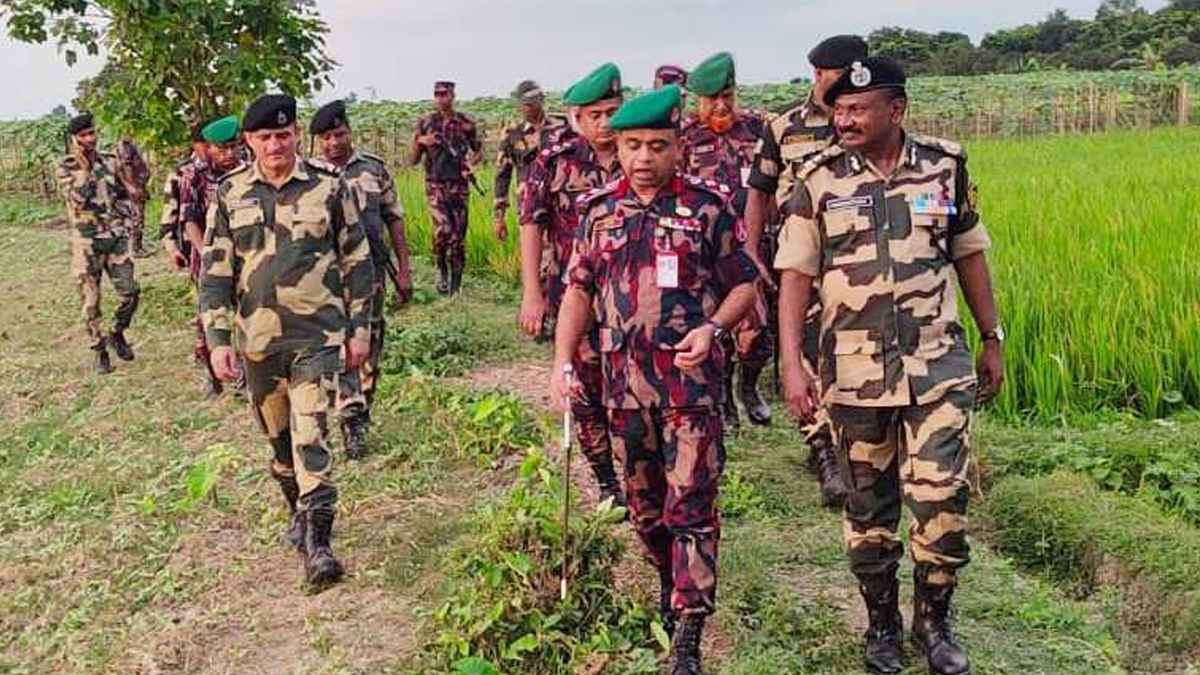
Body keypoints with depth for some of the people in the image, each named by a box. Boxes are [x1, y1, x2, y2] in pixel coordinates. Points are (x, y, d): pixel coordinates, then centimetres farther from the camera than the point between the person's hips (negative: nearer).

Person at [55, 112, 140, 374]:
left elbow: (124, 195, 18)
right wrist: (84, 168, -14)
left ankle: (117, 334, 21)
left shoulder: (110, 161, 8)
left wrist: (125, 224, 8)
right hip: (87, 243, -3)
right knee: (91, 302, 1)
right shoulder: (66, 168, -3)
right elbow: (77, 199, -17)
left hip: (116, 239, 3)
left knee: (130, 291, -4)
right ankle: (100, 351, 14)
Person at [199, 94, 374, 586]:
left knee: (310, 437, -11)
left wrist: (359, 329, 3)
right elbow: (215, 272, 3)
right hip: (258, 340, 3)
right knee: (279, 438, 16)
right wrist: (218, 340, -4)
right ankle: (298, 512, 38)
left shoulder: (329, 188, -2)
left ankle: (317, 544, -6)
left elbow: (357, 261, 4)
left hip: (317, 335, -3)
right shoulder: (230, 194, 2)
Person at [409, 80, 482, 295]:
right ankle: (442, 269, 4)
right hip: (436, 186, -1)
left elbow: (478, 150, 18)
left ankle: (455, 285, 14)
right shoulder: (425, 123, 3)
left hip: (459, 186, 1)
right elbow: (412, 160, 7)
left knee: (458, 237, 2)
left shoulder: (466, 124, 4)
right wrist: (419, 142, -13)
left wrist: (470, 164, -2)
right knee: (443, 228, -22)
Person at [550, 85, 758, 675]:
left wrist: (712, 327, -16)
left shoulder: (708, 206, -2)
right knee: (643, 504, 15)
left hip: (690, 378, -4)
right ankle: (669, 581, 40)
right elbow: (579, 290, 12)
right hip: (623, 380, 4)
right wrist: (562, 361, 2)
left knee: (691, 505, -5)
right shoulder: (598, 211, 7)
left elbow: (743, 284, 3)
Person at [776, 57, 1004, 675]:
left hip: (939, 365, 1)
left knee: (942, 501, -3)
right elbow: (795, 275, -3)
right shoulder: (818, 180, -3)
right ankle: (882, 624, 29)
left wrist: (992, 339, 12)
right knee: (868, 508, 10)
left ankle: (934, 621, 20)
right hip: (854, 372, 0)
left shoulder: (945, 166, 1)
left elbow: (969, 255, 11)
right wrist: (792, 365, -10)